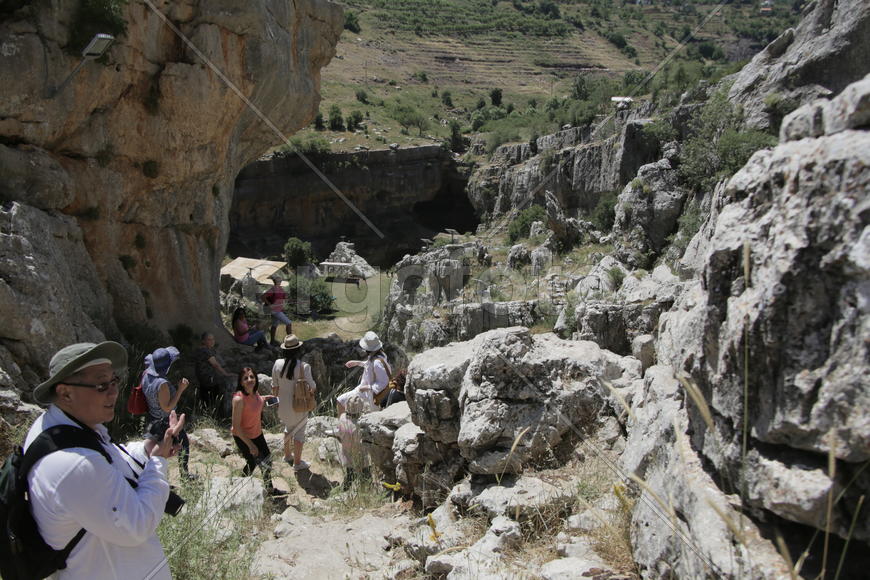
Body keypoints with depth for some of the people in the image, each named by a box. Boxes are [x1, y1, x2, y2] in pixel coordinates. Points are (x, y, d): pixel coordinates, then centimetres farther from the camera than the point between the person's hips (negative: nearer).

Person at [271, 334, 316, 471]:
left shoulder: (277, 364, -11)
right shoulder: (303, 366, -24)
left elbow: (275, 386, 0)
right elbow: (312, 388, -18)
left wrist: (275, 399, 16)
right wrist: (314, 386, 5)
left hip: (283, 405, 5)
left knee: (288, 428, 29)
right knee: (299, 432, 14)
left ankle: (287, 455, 46)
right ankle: (297, 463, 28)